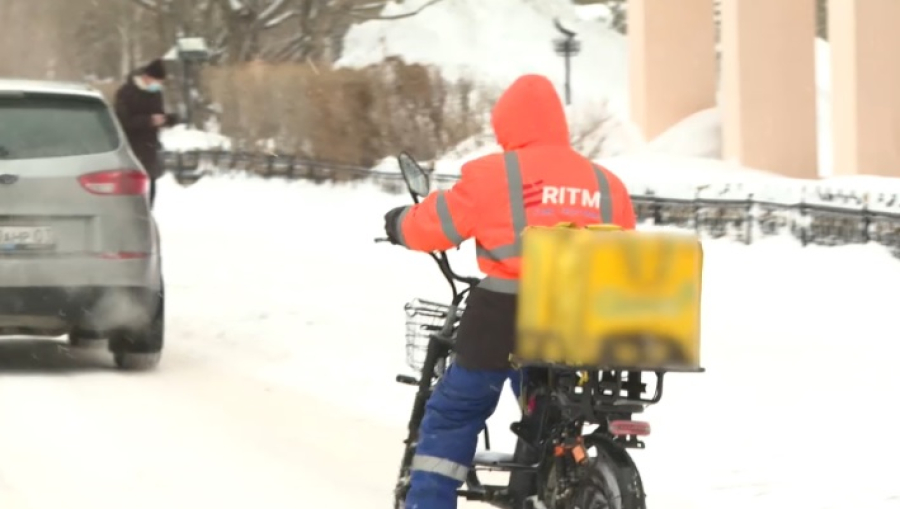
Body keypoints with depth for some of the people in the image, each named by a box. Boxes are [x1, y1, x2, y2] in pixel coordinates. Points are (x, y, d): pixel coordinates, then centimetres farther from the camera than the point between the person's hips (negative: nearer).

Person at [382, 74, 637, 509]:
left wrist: (399, 224, 24)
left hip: (501, 321, -4)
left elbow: (437, 223, 4)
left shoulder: (492, 175, -4)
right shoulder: (606, 185, 9)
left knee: (451, 417, 10)